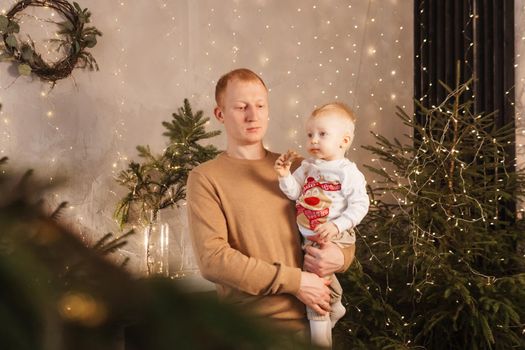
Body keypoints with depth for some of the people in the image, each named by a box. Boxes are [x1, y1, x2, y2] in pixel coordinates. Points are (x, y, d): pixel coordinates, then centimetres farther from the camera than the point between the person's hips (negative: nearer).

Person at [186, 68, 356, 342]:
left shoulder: (296, 168, 8)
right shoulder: (205, 179, -6)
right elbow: (212, 258, -16)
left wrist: (341, 257, -7)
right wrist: (294, 281, -17)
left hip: (311, 318, 4)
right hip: (249, 327, -4)